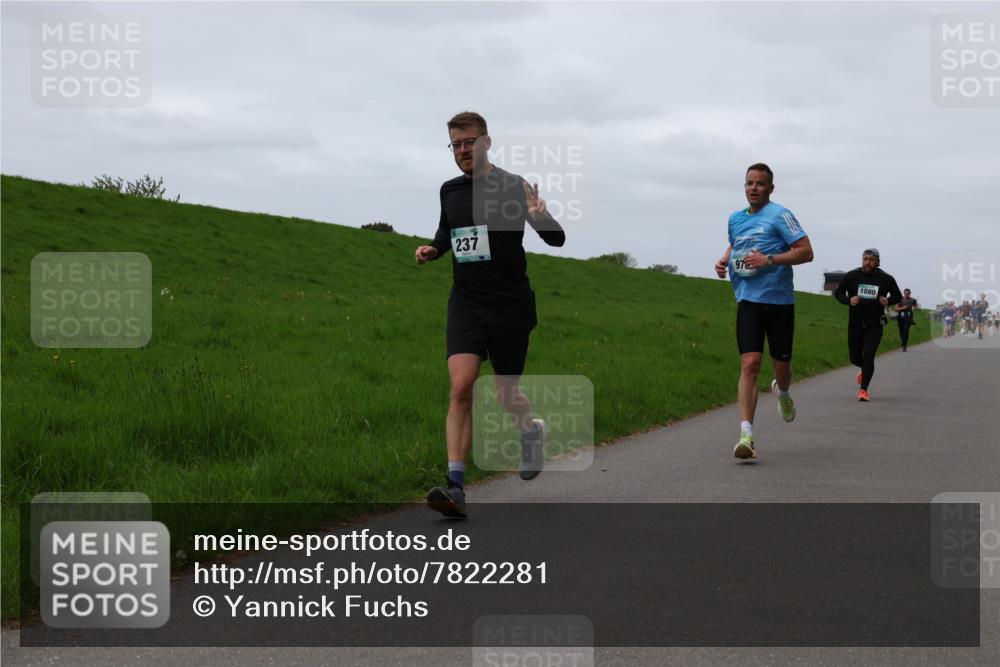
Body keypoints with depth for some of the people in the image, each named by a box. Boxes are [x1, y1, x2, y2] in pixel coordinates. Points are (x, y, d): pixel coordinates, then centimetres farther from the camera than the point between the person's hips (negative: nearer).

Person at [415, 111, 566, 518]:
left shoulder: (513, 188, -7)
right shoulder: (450, 191, 8)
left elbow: (557, 240, -9)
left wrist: (540, 217, -31)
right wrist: (432, 250, 5)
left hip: (510, 306, -3)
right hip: (465, 304, 3)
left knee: (506, 394, 8)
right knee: (461, 387, -16)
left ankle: (531, 431, 45)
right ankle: (455, 487, -20)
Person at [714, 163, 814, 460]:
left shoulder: (779, 215, -5)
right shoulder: (736, 218, 13)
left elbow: (806, 252, -11)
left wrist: (768, 260, -19)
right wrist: (724, 261, 11)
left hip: (779, 301, -3)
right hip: (748, 300, 3)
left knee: (781, 366, 8)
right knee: (749, 363, -13)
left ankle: (782, 393, 47)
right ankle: (746, 435, -18)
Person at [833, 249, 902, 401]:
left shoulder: (886, 279, -3)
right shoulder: (851, 276, -2)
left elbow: (898, 296, 10)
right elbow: (838, 292, 8)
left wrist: (888, 301, -12)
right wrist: (848, 300, -12)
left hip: (874, 325, -2)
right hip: (855, 323, 2)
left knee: (868, 355, -14)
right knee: (855, 358, 9)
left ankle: (863, 389, -5)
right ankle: (865, 370, 45)